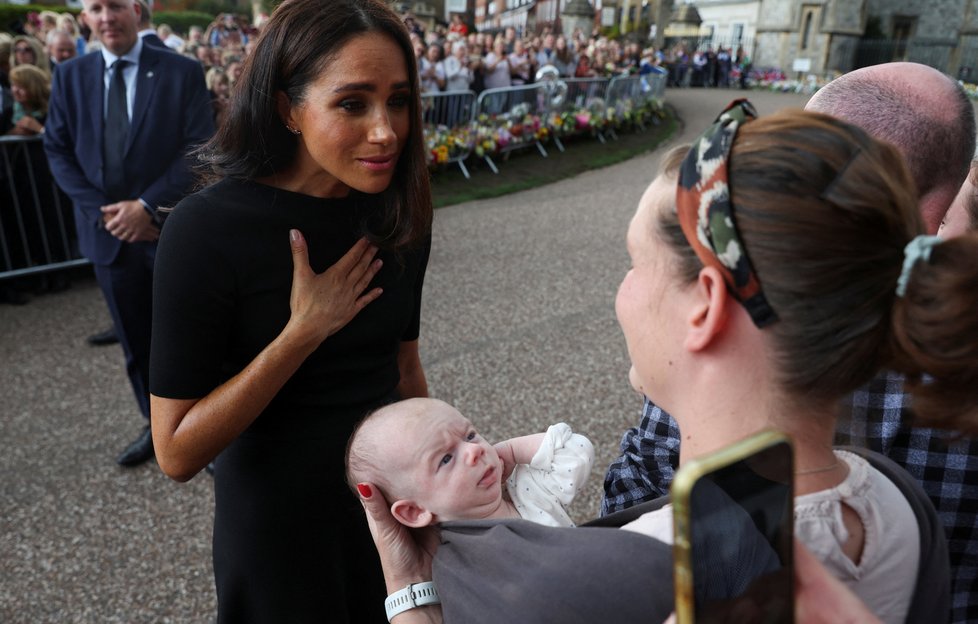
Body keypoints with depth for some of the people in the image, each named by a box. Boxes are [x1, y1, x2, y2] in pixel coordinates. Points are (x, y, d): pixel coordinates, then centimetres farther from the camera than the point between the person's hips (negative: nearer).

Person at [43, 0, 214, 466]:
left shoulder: (182, 72, -4)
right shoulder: (70, 76, 7)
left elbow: (200, 148, -10)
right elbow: (58, 150, 6)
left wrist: (147, 206, -15)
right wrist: (104, 211, -8)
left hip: (173, 229, -4)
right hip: (109, 230, 4)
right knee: (135, 340, 14)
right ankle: (157, 424, 31)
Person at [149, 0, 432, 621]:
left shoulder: (399, 213, -7)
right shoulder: (208, 228, -22)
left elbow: (405, 368, 5)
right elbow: (177, 452, -20)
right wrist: (306, 330, -26)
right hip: (279, 518, -4)